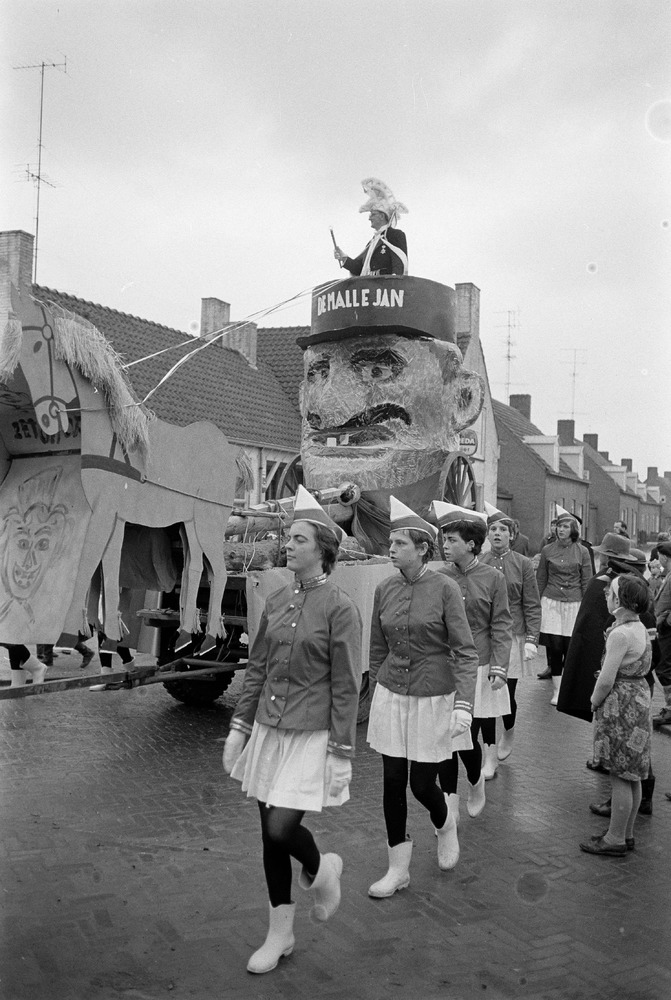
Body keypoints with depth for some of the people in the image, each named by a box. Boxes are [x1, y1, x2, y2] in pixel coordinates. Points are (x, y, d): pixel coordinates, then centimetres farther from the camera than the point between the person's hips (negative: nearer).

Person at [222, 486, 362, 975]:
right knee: (269, 834, 12)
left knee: (281, 829, -11)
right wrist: (240, 726, 10)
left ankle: (322, 870, 24)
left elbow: (346, 687, -12)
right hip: (269, 729, 6)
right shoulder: (277, 600, 5)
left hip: (311, 735, -6)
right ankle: (280, 933, 30)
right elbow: (257, 668, 11)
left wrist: (341, 753, -12)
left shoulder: (340, 607, -13)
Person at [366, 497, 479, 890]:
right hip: (391, 696, 4)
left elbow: (465, 651, -12)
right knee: (393, 782, 6)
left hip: (433, 698, -4)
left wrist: (464, 705, -19)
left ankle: (447, 825, 37)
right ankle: (399, 868, 21)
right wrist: (376, 690, 17)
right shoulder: (385, 589, 1)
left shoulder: (445, 588, -12)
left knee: (422, 784, 2)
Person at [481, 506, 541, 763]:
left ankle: (508, 733, 35)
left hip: (513, 636, -1)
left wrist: (532, 639, -7)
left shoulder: (523, 564, 0)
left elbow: (532, 605, 0)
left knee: (508, 694, 3)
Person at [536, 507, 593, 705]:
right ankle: (557, 690, 7)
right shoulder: (547, 550, 5)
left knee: (570, 647, 1)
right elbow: (541, 579, 11)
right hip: (551, 601, 1)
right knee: (555, 647, -3)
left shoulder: (582, 552, 2)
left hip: (574, 602, 0)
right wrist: (538, 602, 7)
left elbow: (586, 582, 5)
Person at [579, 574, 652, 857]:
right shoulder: (640, 628, 7)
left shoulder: (620, 634, -22)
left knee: (620, 776, 2)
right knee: (632, 775, 17)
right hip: (639, 699, 10)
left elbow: (606, 680, -21)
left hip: (621, 706, -9)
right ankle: (626, 833, 29)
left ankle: (615, 839, 13)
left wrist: (594, 702, -4)